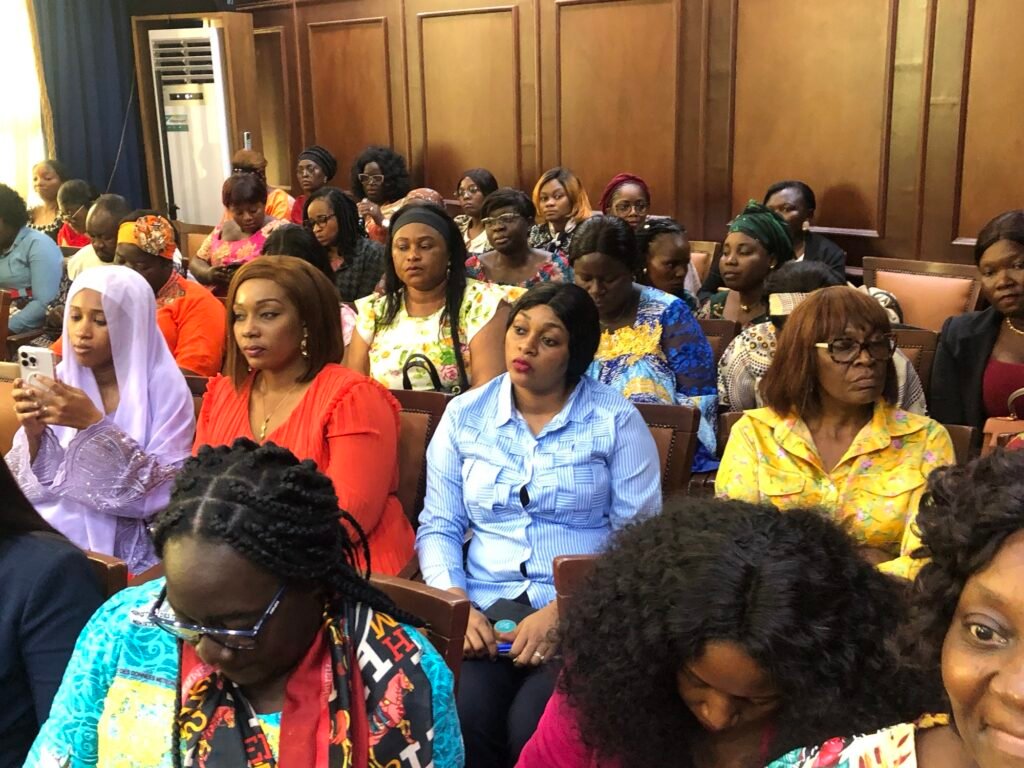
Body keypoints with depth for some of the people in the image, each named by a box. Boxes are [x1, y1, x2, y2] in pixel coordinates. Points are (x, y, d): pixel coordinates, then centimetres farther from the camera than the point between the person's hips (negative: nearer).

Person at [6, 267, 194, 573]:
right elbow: (40, 485, 5)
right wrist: (33, 432, -15)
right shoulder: (61, 379, 5)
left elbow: (165, 490, -16)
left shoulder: (163, 388, -8)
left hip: (122, 547, -5)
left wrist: (93, 424, -23)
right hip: (49, 531, 5)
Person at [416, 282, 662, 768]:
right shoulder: (464, 415, 8)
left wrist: (560, 612, -16)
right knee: (458, 720, -25)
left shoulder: (616, 421, -1)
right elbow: (438, 527, 8)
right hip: (484, 608, 2)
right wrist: (458, 605, -10)